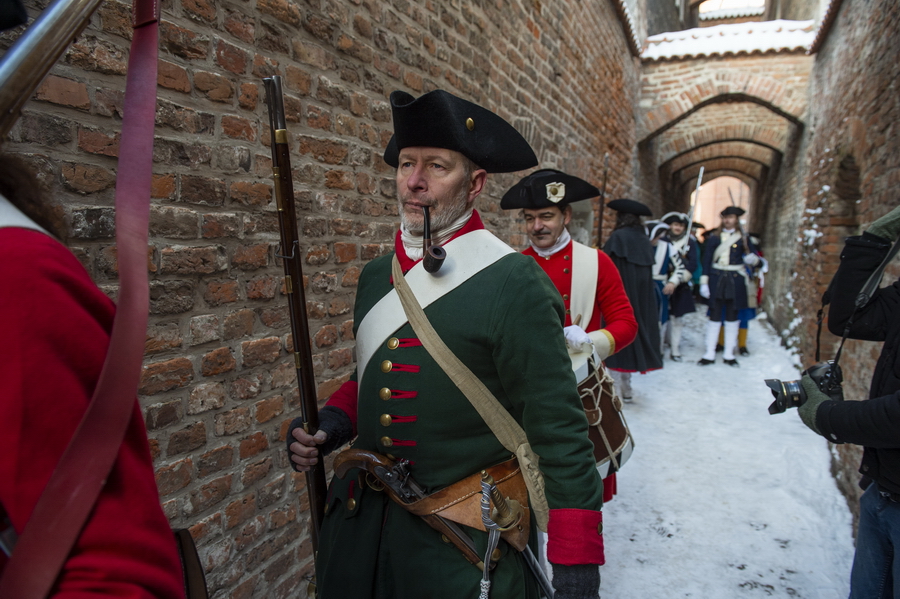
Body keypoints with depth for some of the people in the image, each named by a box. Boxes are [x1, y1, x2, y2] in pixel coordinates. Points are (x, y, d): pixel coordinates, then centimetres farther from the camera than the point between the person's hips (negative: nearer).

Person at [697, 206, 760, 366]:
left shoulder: (743, 239, 5)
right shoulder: (714, 238, 5)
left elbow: (756, 259, 6)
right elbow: (706, 260, 2)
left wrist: (751, 259, -18)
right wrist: (704, 282, -4)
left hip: (735, 280, 0)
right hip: (717, 279, 0)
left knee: (732, 317, 5)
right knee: (714, 316, 1)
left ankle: (729, 354, 14)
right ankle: (709, 354, 6)